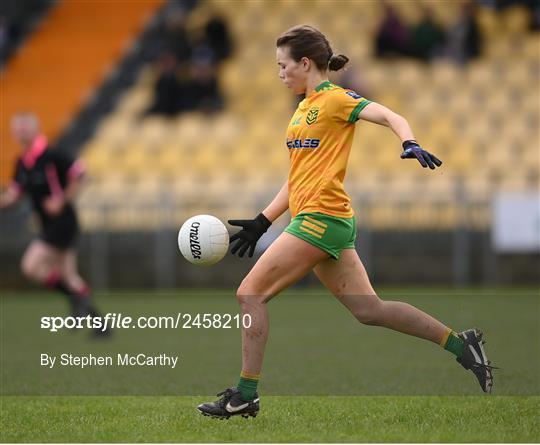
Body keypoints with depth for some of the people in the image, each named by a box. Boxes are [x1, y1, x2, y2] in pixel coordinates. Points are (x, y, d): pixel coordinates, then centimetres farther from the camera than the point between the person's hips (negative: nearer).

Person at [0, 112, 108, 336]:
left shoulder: (50, 156, -16)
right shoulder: (22, 163, 8)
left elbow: (78, 174, -14)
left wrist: (62, 200, -16)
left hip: (62, 223, -8)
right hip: (49, 225, 8)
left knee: (31, 266, -16)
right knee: (67, 275, 8)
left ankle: (77, 297, -3)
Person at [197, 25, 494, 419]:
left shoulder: (335, 99, -6)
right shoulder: (305, 108, 21)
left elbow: (388, 116, -19)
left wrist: (410, 144, -39)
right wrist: (261, 222, 22)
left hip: (321, 219, -9)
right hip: (327, 223, 9)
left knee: (251, 294, -8)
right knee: (369, 310, 7)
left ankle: (245, 396, -5)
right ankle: (460, 344, 11)